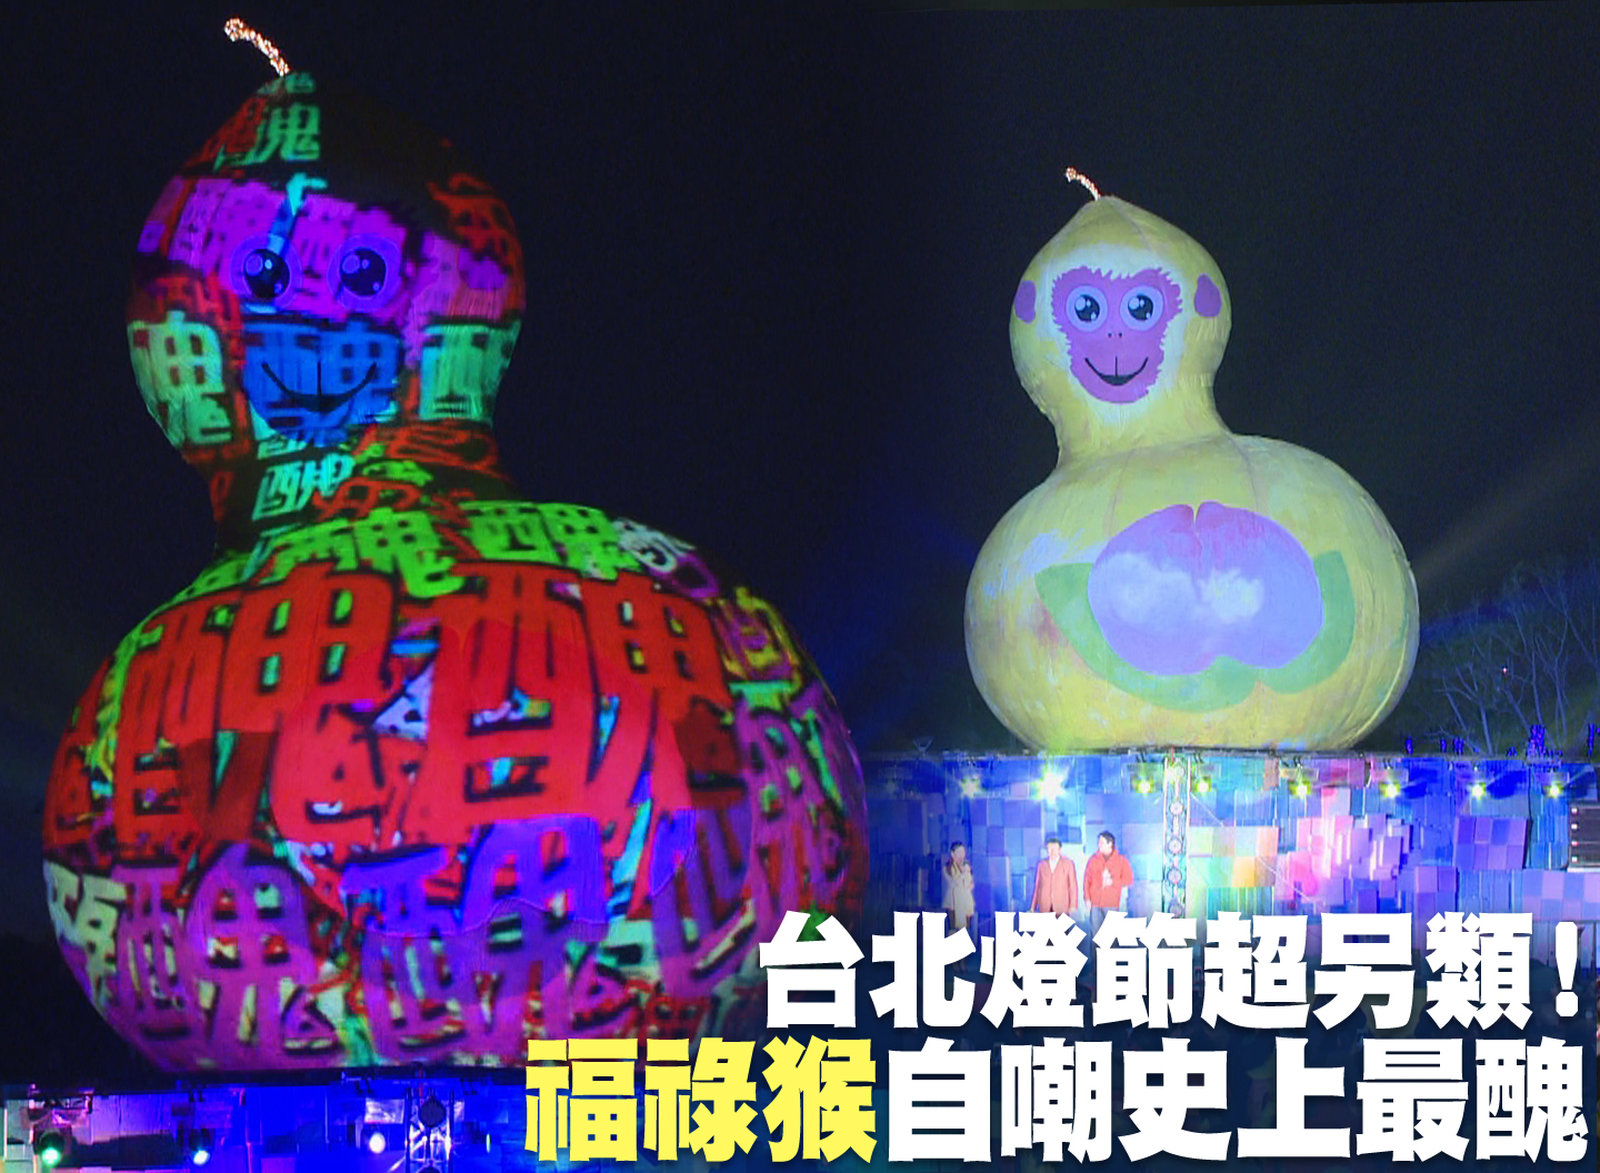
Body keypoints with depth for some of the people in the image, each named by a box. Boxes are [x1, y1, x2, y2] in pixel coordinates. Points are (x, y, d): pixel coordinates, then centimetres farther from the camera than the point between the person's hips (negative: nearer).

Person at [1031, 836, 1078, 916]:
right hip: (1045, 907, 2)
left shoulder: (1068, 863, 2)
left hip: (1061, 907, -2)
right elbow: (1037, 886, 12)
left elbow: (1073, 886, 1)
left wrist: (1073, 905, -7)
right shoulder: (1042, 864, 9)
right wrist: (1033, 907, 8)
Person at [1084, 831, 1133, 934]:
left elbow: (1129, 879, 2)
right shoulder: (1093, 859, 7)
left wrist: (1113, 882, -11)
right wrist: (1087, 898, -2)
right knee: (1094, 929, -2)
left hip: (1111, 903, -2)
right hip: (1095, 902, 2)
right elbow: (1087, 880, 6)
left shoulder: (1121, 860, 3)